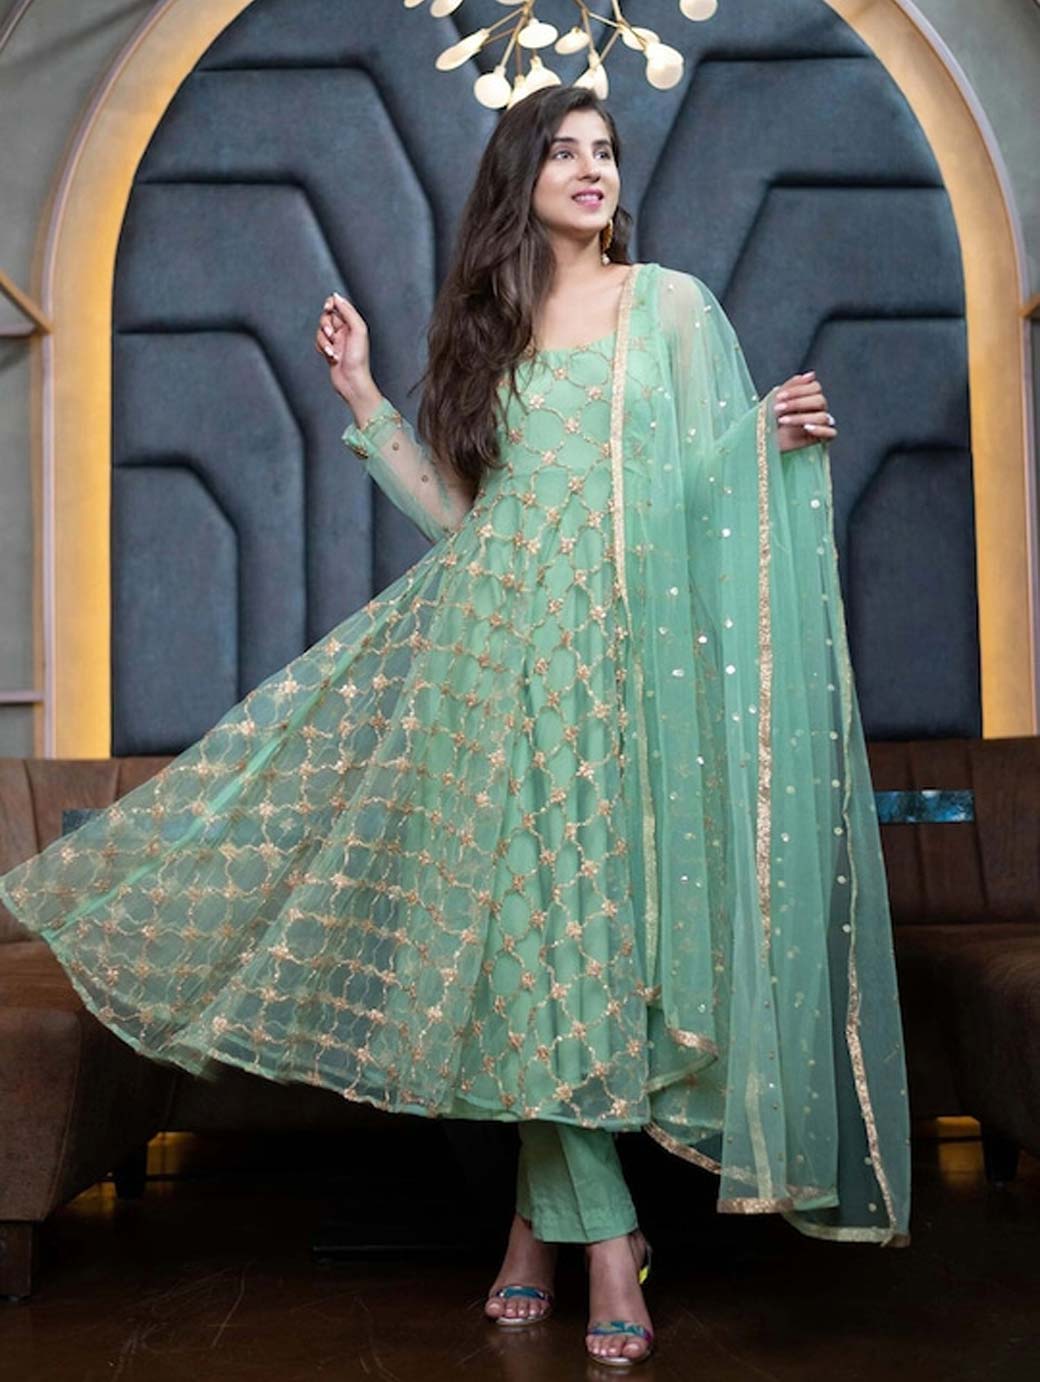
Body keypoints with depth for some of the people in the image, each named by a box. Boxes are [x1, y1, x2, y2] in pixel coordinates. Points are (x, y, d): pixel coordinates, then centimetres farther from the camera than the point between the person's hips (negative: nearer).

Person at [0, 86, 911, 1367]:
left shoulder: (673, 302, 8)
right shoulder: (487, 322, 16)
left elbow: (717, 480, 6)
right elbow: (459, 506, 14)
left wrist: (778, 434, -13)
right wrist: (361, 396, 13)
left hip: (622, 650, -2)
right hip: (497, 648, 2)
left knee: (591, 906, -4)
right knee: (522, 907, -2)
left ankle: (549, 1208, 10)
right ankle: (601, 1230, 8)